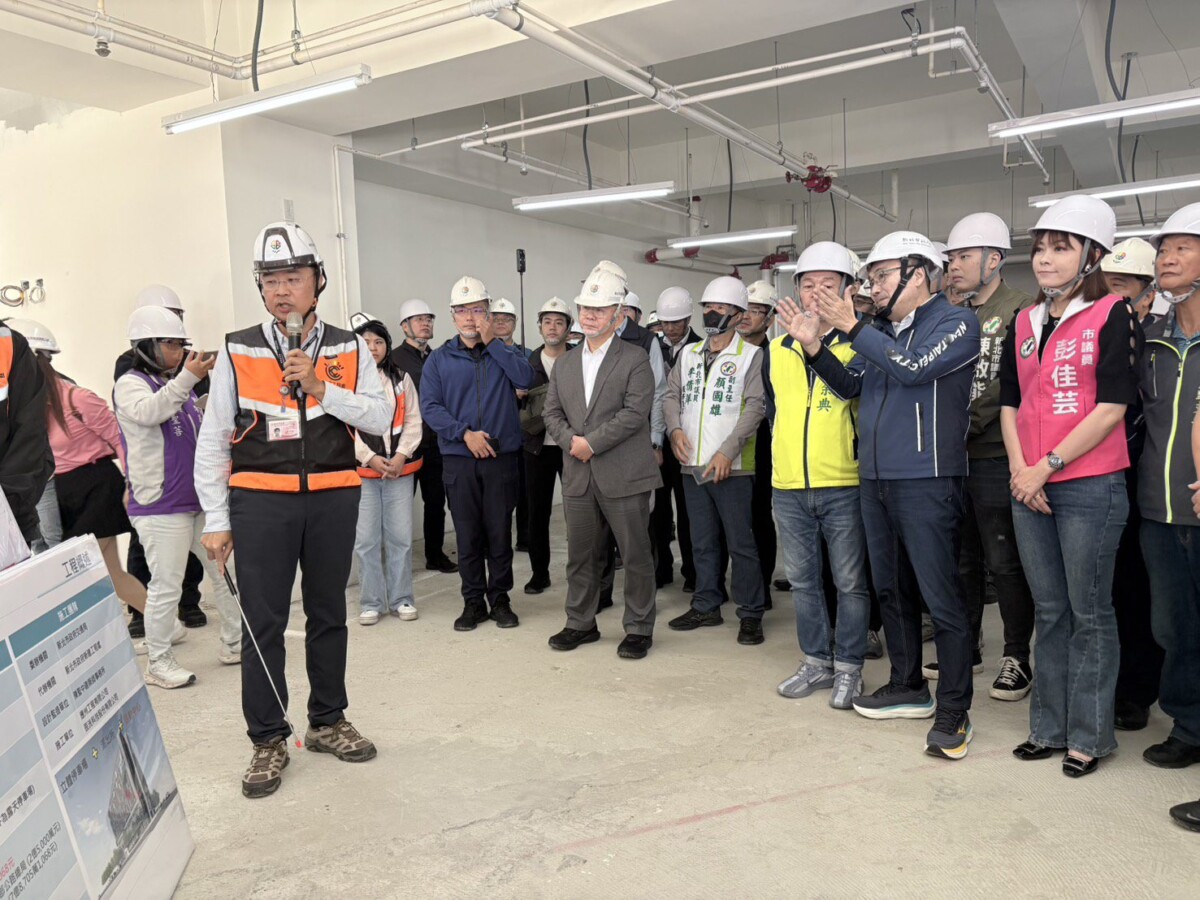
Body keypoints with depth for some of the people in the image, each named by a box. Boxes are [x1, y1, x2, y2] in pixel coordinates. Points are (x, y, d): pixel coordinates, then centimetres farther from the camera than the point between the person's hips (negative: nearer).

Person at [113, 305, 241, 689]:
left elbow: (204, 432, 22)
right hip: (160, 507, -7)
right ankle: (158, 662, 14)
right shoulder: (130, 384, -6)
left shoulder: (179, 385, 15)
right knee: (166, 586, -2)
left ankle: (234, 644, 26)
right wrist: (187, 378, -34)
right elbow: (148, 412, -29)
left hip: (201, 500, 8)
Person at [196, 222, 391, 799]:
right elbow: (212, 441, 1)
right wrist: (216, 522, -2)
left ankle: (328, 722, 29)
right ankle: (268, 741, 15)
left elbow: (380, 418, -3)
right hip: (260, 500, -2)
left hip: (334, 497, 2)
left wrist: (322, 389, -16)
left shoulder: (348, 349, 5)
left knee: (328, 615, 13)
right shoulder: (238, 351, 0)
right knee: (263, 623, 1)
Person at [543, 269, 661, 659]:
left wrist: (591, 443, -16)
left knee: (636, 556, 3)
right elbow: (552, 412, 11)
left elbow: (635, 413, -13)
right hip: (578, 476, 5)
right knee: (580, 556, 14)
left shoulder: (634, 360, -3)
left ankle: (639, 629, 16)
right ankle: (580, 623, 28)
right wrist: (570, 441, -9)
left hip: (624, 476, -5)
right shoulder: (564, 364, 15)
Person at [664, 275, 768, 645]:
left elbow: (755, 407, -12)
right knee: (702, 541, 15)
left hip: (731, 466, -5)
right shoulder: (689, 353, 13)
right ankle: (706, 606, 27)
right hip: (692, 465, 6)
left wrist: (728, 450, -20)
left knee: (741, 542, 0)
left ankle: (751, 614, 11)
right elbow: (672, 394, 14)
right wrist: (675, 428, -6)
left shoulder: (751, 355, -4)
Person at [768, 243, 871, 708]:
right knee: (802, 580, 14)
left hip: (844, 483, -5)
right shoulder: (779, 349, 9)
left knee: (850, 582, 5)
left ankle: (848, 668, 19)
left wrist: (815, 345, -37)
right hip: (790, 485, 5)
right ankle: (816, 662, 28)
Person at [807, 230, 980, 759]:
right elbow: (852, 387, 16)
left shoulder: (956, 323, -4)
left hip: (926, 482, -7)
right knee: (890, 588, 16)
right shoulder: (883, 332, 15)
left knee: (941, 597, -4)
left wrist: (852, 328, -16)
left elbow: (915, 368, -20)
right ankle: (908, 687, 30)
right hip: (875, 479, 8)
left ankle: (953, 711, 8)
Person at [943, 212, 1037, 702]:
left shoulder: (1020, 311, -7)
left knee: (1004, 562, 1)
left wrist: (973, 421, -17)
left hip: (994, 458, -7)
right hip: (953, 455, 7)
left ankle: (1017, 658, 15)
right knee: (962, 559, 15)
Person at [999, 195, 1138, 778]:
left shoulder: (1112, 316, -4)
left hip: (1090, 485, -5)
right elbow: (1010, 403, 11)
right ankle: (1049, 727, 23)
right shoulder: (1024, 324, 12)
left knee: (1089, 613, 3)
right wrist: (1020, 469, -3)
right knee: (1049, 611, 13)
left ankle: (1088, 735, 17)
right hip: (1029, 488, 5)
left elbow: (1111, 407, -12)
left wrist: (1047, 466, -13)